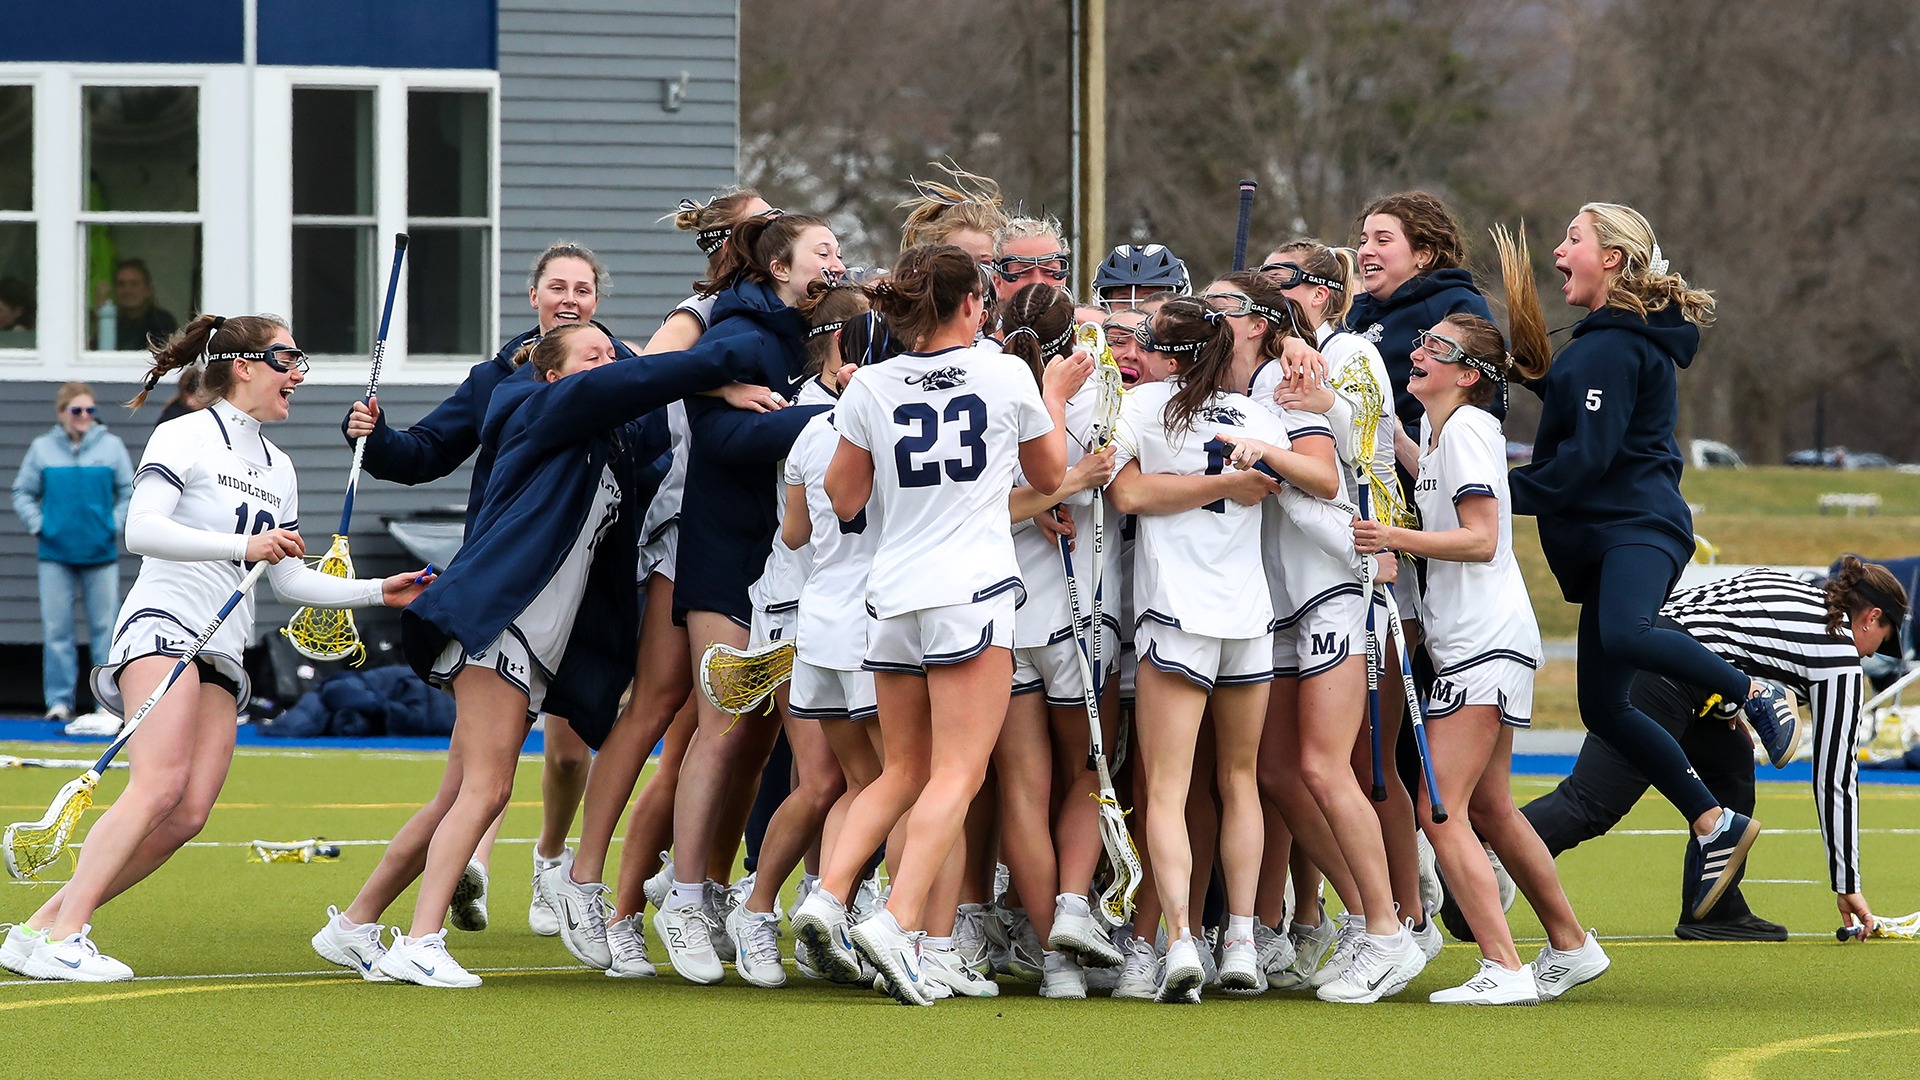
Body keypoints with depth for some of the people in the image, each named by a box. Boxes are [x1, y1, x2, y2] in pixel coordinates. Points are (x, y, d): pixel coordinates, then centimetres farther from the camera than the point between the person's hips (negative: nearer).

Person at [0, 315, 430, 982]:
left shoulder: (278, 469, 21)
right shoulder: (185, 438, -3)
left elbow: (290, 579, 24)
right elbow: (142, 530, -17)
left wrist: (377, 592, 15)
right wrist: (243, 546, -24)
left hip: (221, 654, 8)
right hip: (163, 622, -8)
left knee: (188, 814, -8)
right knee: (161, 785, -25)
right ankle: (61, 937, -28)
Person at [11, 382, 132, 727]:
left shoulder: (111, 446, 3)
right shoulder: (43, 448, 3)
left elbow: (130, 491, 7)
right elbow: (23, 492, 9)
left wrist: (116, 524, -3)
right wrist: (38, 525, -3)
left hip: (101, 555, 0)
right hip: (56, 554, 0)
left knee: (106, 628, 1)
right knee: (56, 630, 0)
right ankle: (59, 699, 6)